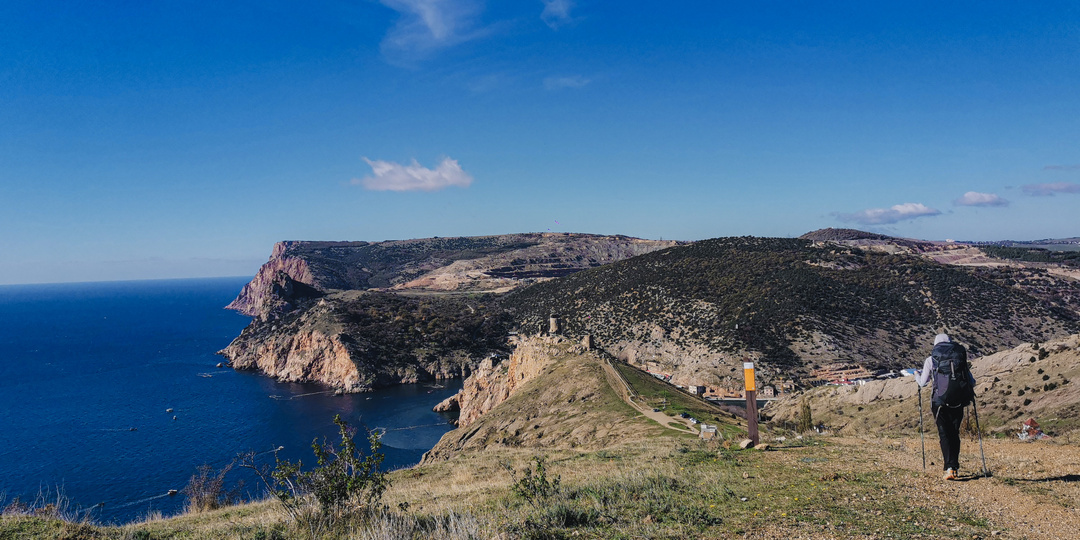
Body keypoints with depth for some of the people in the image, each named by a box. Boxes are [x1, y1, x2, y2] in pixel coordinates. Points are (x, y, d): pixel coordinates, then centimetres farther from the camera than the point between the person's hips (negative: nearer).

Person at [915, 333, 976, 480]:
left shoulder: (931, 359, 1)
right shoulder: (961, 358, 7)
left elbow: (923, 382, 7)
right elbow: (972, 382, 10)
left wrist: (917, 374, 28)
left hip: (940, 401, -2)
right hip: (958, 402, 2)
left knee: (944, 434, -1)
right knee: (955, 434, 15)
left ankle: (950, 467, -15)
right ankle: (955, 467, 17)